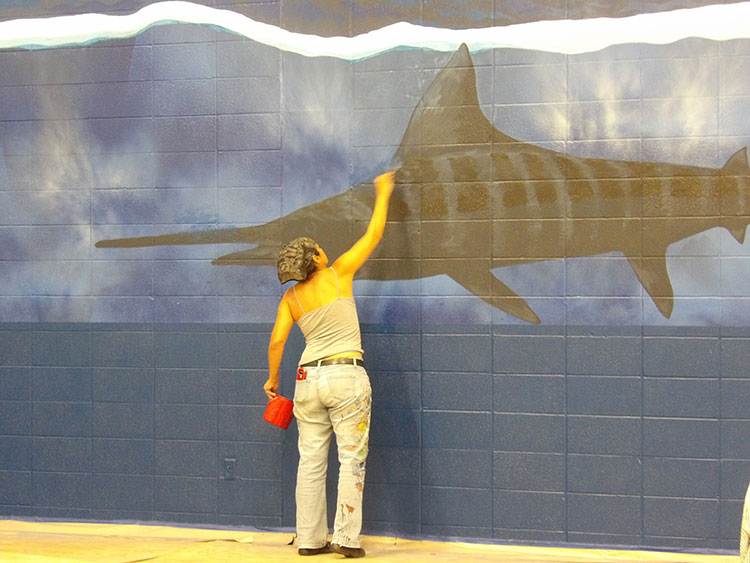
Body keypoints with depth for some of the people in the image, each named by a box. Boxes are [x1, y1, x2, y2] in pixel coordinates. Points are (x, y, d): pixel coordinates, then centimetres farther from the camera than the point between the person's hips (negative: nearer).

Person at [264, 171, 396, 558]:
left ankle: (310, 539, 9)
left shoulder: (291, 298, 7)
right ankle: (346, 538, -4)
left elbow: (277, 340, 1)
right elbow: (374, 235, 6)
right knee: (351, 459, -1)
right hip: (346, 376, -4)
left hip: (309, 378, 4)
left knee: (311, 461, 7)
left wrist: (273, 379, 15)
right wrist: (383, 193, 19)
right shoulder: (338, 274, -1)